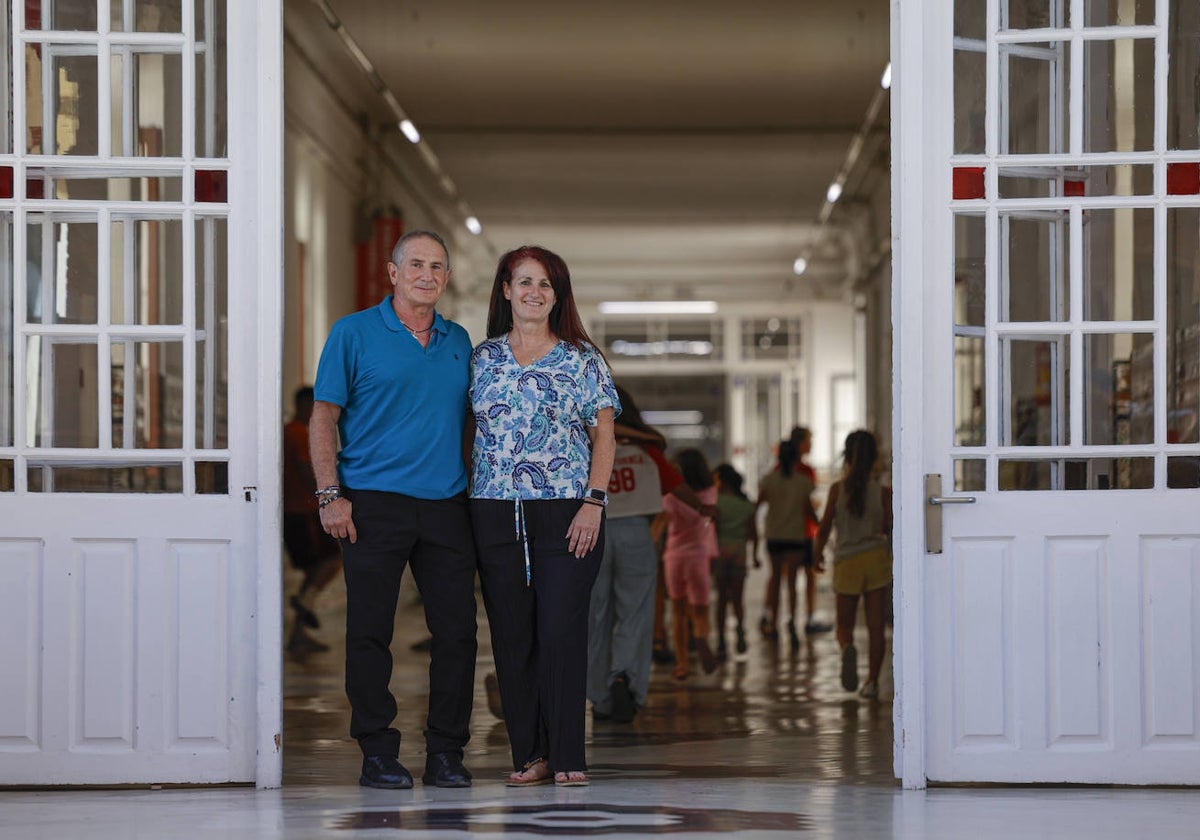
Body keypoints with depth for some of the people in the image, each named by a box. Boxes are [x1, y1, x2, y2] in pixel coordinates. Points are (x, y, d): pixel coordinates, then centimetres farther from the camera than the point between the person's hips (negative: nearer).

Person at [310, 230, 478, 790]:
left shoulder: (459, 342, 15)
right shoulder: (355, 334, 2)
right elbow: (323, 417, -1)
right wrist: (331, 495, -9)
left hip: (447, 506, 4)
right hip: (374, 505, -4)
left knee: (456, 630, 2)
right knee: (370, 631, -2)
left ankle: (446, 753, 10)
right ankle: (377, 753, 5)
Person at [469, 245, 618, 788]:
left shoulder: (581, 359, 5)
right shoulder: (482, 358, 11)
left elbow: (603, 436, 3)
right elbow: (469, 432, 14)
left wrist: (593, 502, -8)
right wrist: (465, 506, 6)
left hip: (567, 513, -2)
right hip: (495, 514, 2)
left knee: (561, 631, -7)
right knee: (511, 635, 2)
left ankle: (567, 757, -2)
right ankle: (529, 754, 10)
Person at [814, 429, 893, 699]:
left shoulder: (837, 490, -5)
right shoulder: (883, 492, -4)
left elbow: (825, 527, -1)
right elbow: (890, 530, -2)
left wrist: (818, 552, 16)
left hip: (846, 562, 0)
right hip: (876, 558, 0)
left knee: (844, 625, 9)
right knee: (875, 627, 8)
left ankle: (847, 648, -24)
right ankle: (872, 681, 5)